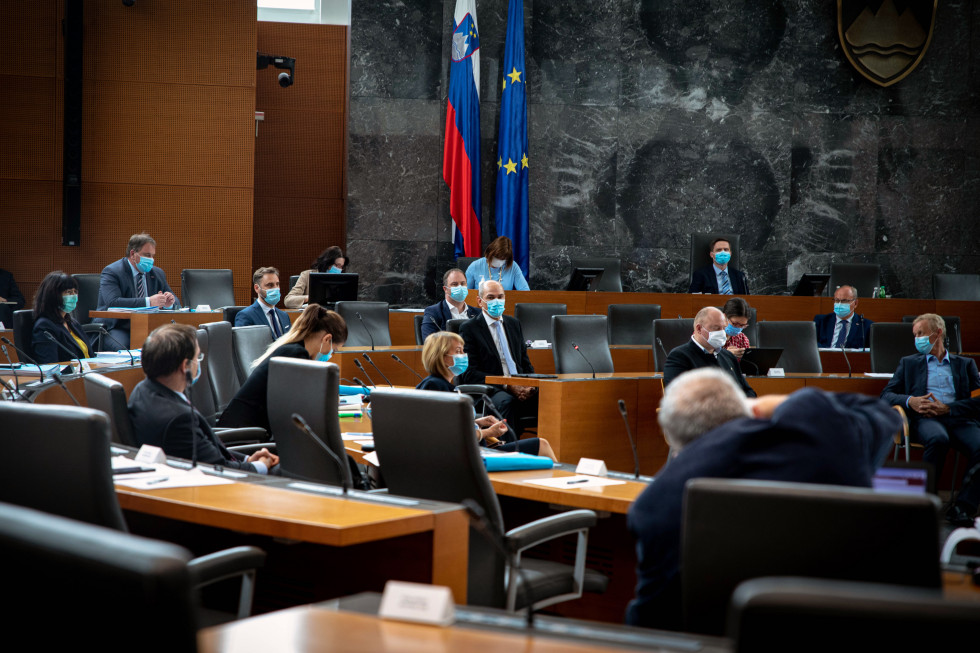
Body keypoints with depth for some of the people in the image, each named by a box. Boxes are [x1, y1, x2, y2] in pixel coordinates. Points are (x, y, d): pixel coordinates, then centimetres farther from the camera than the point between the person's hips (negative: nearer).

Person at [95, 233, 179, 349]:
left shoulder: (157, 273, 15)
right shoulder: (111, 272, -5)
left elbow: (176, 303, 18)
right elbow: (113, 302, -22)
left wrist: (169, 303, -9)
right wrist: (148, 302, -27)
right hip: (117, 328, -6)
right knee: (120, 351, -38)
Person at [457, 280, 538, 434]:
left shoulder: (513, 323, 21)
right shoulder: (469, 328, 2)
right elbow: (469, 373, -6)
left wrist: (530, 385, -3)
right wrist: (507, 385, -16)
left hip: (521, 387, 5)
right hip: (488, 391, -5)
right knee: (506, 401, -39)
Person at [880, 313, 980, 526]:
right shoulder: (908, 363, 28)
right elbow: (887, 395, 16)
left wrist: (948, 408, -6)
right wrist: (909, 401, -6)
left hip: (959, 419, 1)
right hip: (925, 419, -1)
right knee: (938, 439, -39)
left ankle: (963, 507, -26)